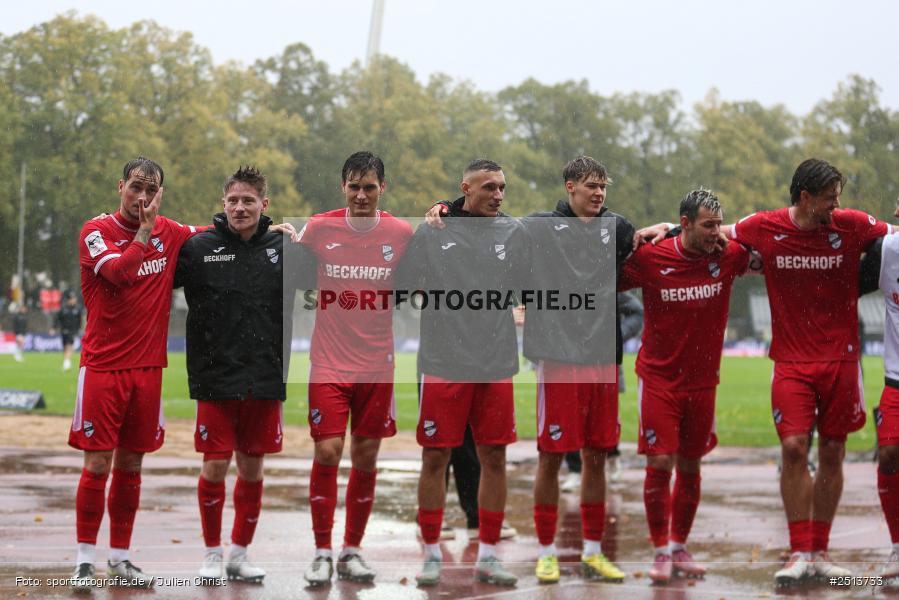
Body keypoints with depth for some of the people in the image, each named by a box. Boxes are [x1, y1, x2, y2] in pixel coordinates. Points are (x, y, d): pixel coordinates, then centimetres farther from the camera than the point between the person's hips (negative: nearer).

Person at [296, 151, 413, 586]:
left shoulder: (401, 234, 0)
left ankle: (352, 550, 18)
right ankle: (322, 553, 3)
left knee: (366, 457, 5)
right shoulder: (319, 229, -3)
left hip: (377, 366, 1)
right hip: (328, 364, -1)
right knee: (326, 453, -8)